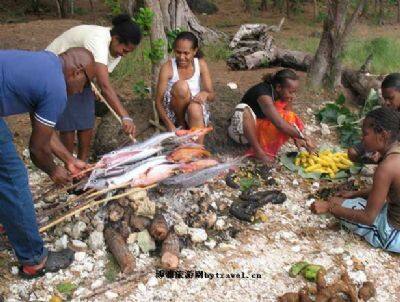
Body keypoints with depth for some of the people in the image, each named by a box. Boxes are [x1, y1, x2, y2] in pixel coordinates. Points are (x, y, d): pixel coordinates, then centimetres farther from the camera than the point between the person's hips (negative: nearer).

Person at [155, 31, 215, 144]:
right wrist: (169, 124, -29)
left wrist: (205, 94, -31)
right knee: (181, 85, -31)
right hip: (173, 113, -1)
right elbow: (158, 101, -12)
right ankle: (181, 125, -12)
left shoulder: (201, 64, -3)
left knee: (195, 108, -37)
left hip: (197, 110, 1)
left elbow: (212, 96, -5)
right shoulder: (168, 67, -11)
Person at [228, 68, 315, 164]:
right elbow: (280, 124, -39)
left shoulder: (285, 95, -10)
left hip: (261, 128, 6)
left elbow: (288, 119, -5)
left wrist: (297, 138, -20)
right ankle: (258, 151, -27)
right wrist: (303, 137, -32)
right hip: (243, 130, -6)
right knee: (244, 109, -38)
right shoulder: (264, 94, -33)